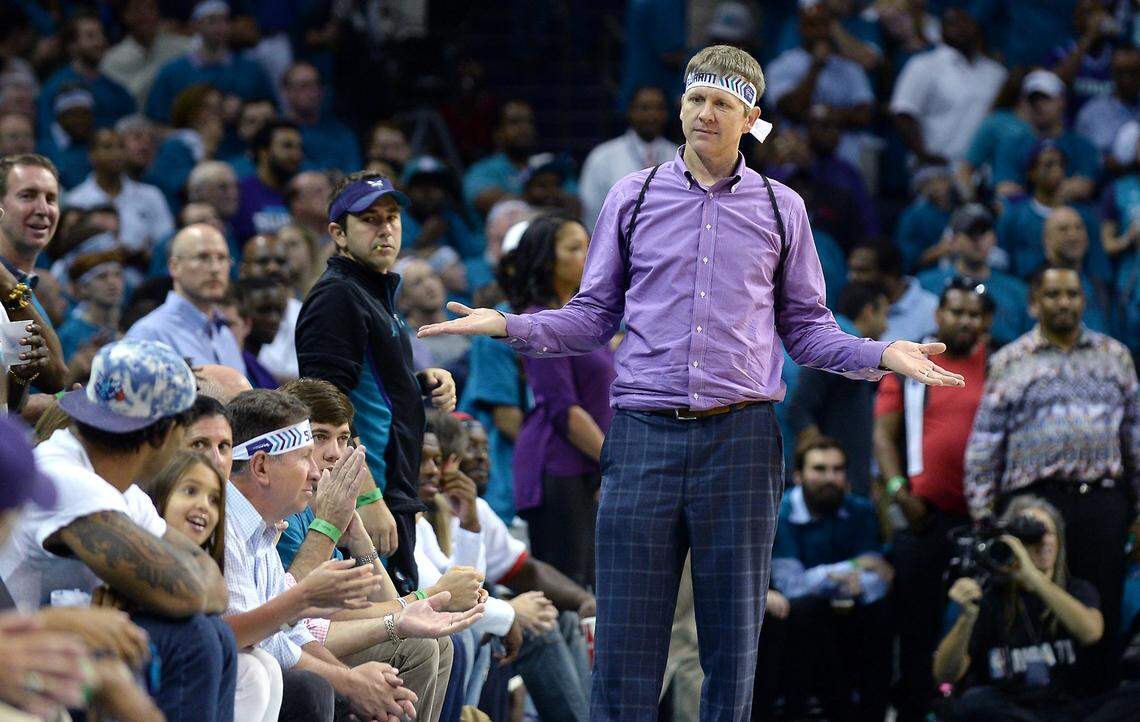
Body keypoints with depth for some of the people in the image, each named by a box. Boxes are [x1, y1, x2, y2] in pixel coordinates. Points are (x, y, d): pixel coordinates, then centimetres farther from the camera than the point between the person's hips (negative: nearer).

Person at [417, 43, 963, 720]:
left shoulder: (782, 209, 11)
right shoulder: (633, 197, 10)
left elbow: (807, 327, 13)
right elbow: (594, 317, 12)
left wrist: (882, 354, -2)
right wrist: (507, 325, -2)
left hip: (740, 436, 1)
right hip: (645, 435, -1)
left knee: (735, 632, 4)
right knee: (625, 634, -3)